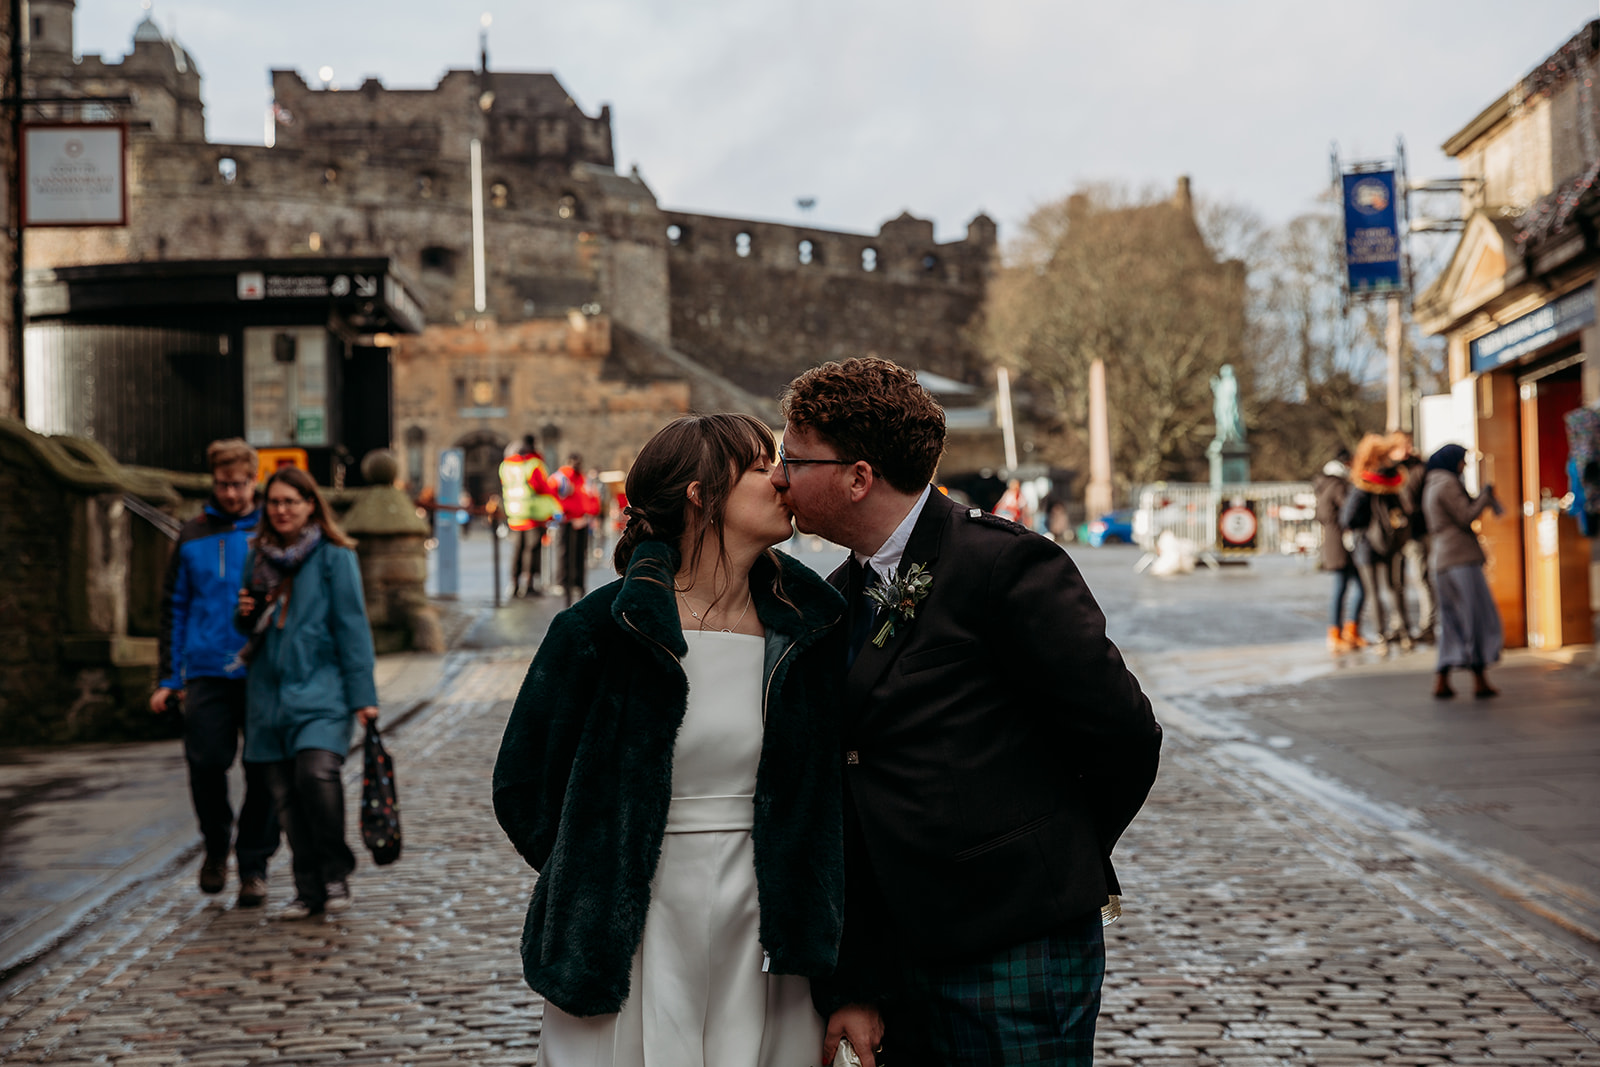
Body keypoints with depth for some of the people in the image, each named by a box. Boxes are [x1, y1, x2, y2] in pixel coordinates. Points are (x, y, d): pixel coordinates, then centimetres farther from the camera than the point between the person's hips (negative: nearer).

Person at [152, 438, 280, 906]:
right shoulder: (192, 537, 10)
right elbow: (174, 609, 13)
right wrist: (169, 678, 8)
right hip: (207, 670, 1)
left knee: (263, 772, 0)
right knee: (206, 761, -9)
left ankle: (254, 867, 14)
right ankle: (216, 845, 17)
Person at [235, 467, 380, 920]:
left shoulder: (334, 556, -1)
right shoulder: (259, 556, 14)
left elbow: (351, 627, -4)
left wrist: (362, 696, -8)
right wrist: (246, 615, 0)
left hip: (320, 687, -5)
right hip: (271, 690, 5)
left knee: (316, 771, -24)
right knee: (285, 791, 2)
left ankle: (335, 871, -6)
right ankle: (309, 888, 12)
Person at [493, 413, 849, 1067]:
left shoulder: (808, 629, 3)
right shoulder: (600, 629, -9)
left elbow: (826, 790, 12)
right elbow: (523, 785, 1)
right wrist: (596, 884, 7)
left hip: (762, 943, 3)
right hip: (633, 948, -3)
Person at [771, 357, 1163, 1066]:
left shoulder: (1004, 566, -14)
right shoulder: (838, 602, 9)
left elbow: (1126, 735, -12)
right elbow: (846, 816, 8)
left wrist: (1058, 857, 5)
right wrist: (852, 987, 3)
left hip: (1017, 955, -7)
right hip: (906, 965, 7)